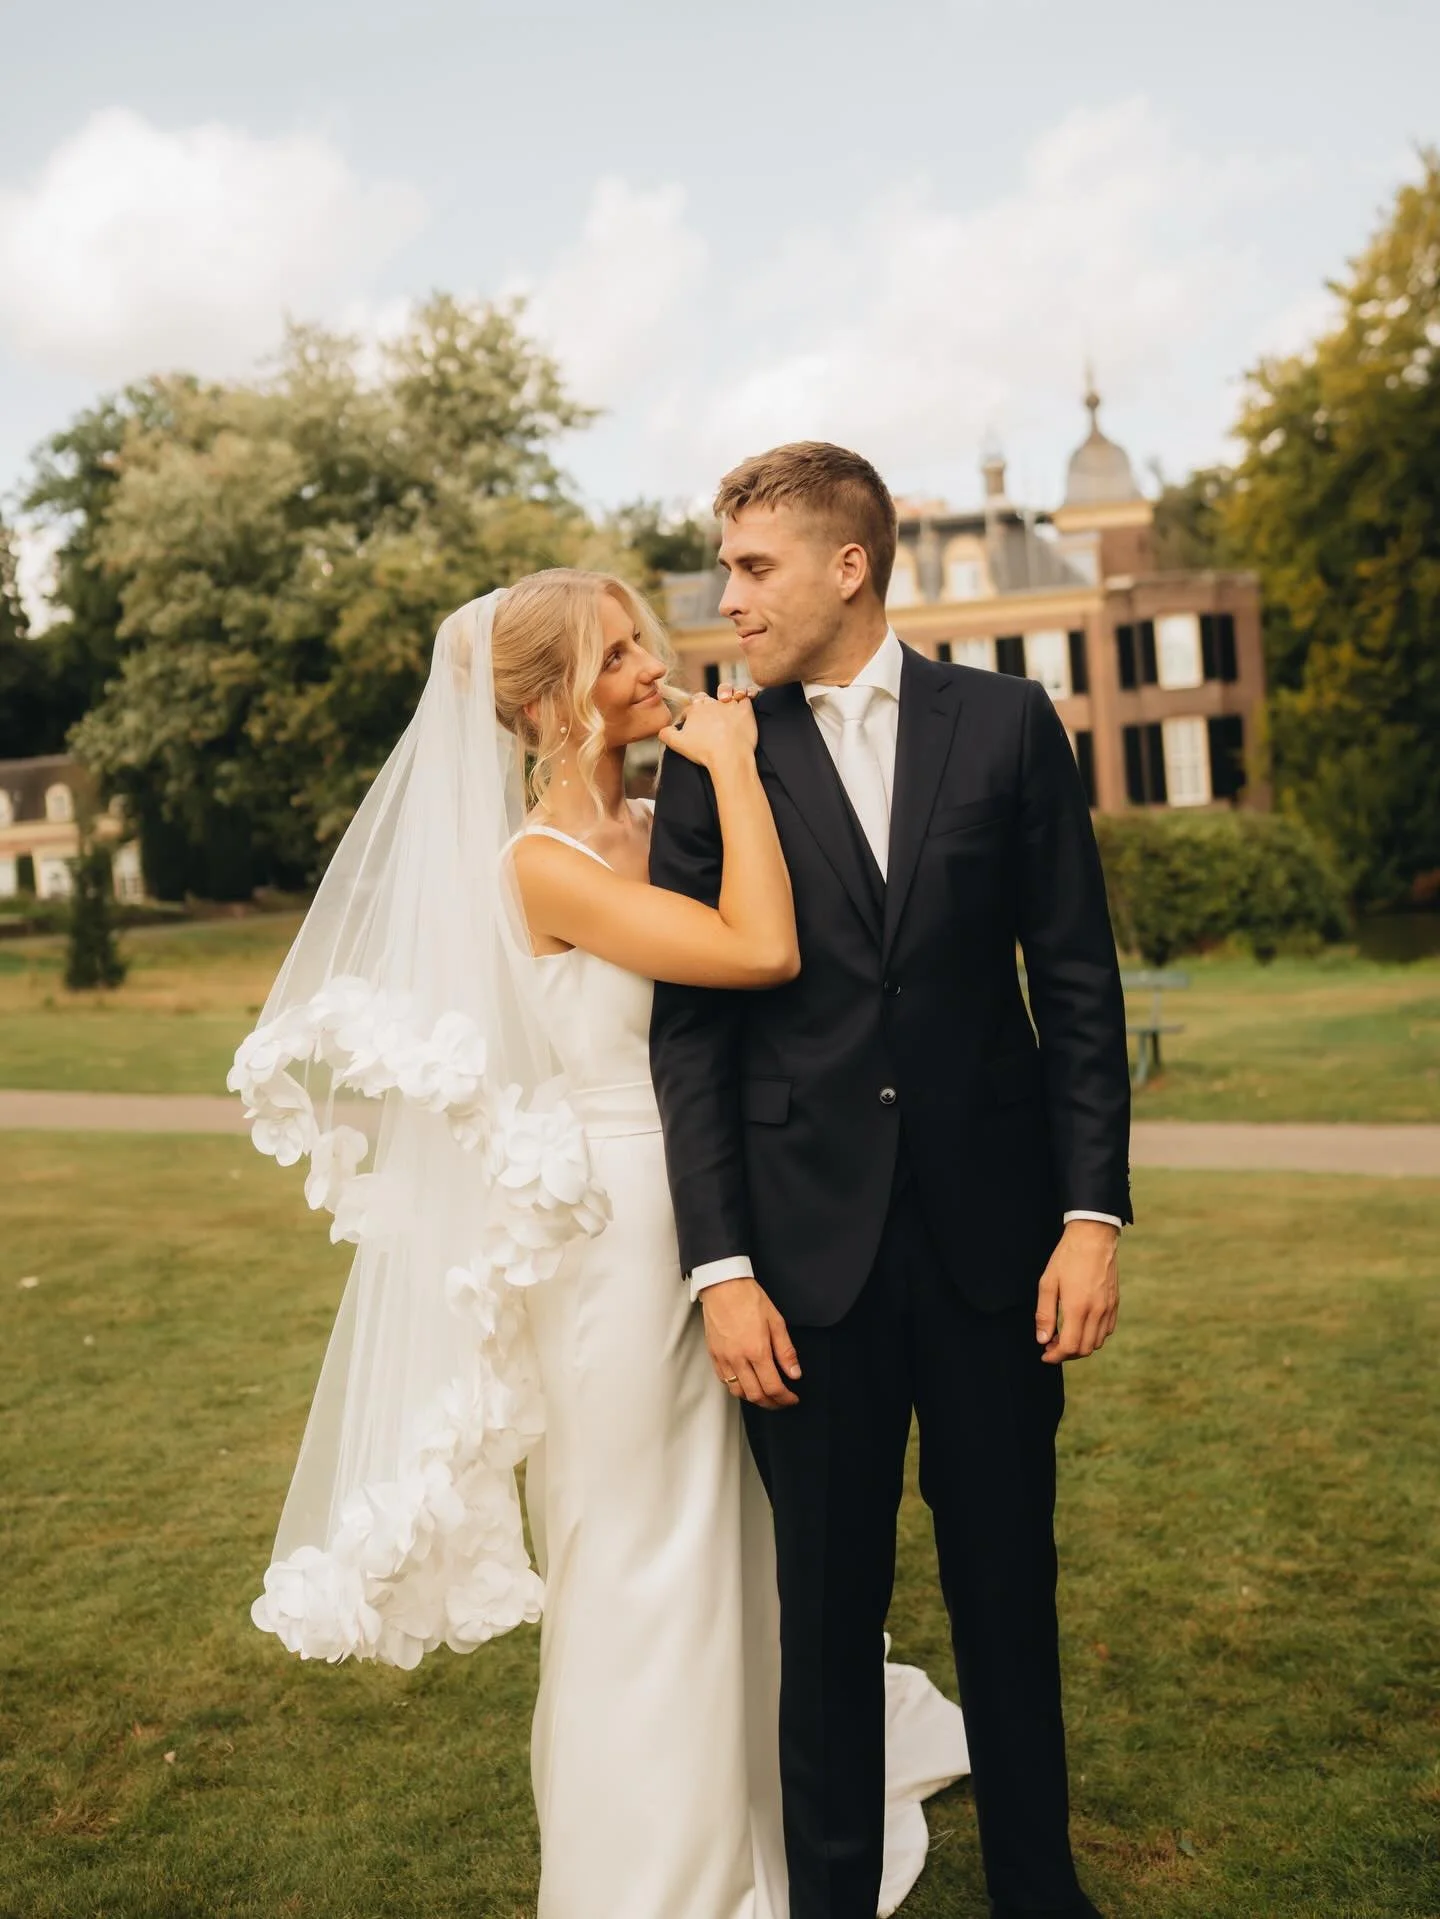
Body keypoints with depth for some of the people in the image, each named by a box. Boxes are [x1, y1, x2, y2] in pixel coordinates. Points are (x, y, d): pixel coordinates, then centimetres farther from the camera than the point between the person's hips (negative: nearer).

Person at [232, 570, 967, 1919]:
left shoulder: (661, 830, 6)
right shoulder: (542, 863, -17)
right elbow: (764, 952, -28)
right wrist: (731, 762, -19)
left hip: (711, 1226, 8)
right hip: (621, 1238, -8)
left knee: (728, 1543, 22)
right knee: (643, 1565, 9)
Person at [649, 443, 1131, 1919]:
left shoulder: (1007, 723, 3)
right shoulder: (714, 762, 2)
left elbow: (1077, 980, 2)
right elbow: (690, 1028, -1)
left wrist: (1093, 1213, -4)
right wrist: (721, 1266, -7)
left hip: (993, 1224, 1)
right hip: (811, 1242, 0)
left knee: (1009, 1586, 13)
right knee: (827, 1606, 10)